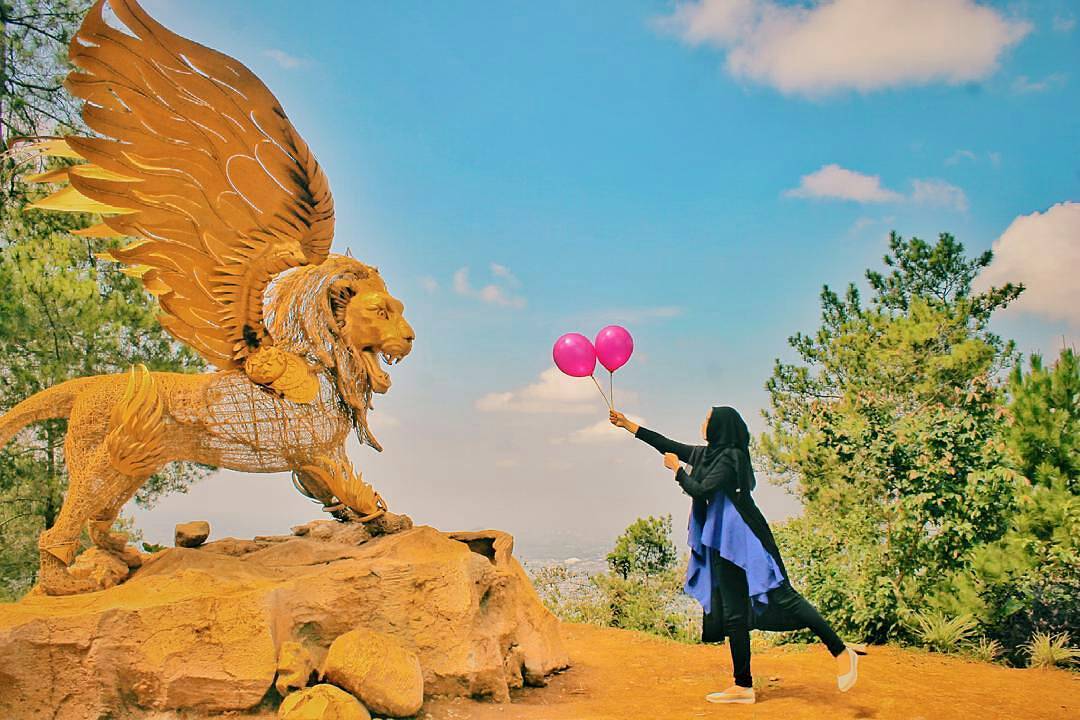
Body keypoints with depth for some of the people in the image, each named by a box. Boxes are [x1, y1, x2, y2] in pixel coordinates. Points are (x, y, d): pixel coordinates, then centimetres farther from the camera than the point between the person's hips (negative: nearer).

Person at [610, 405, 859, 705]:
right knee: (733, 612, 7)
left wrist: (676, 469, -2)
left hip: (744, 537, -9)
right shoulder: (707, 453, 15)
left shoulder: (730, 457, -11)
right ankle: (743, 686, 10)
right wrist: (627, 424, 25)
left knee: (780, 595, -14)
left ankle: (841, 652, -8)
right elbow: (668, 445, 22)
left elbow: (701, 491, -18)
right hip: (722, 541, 9)